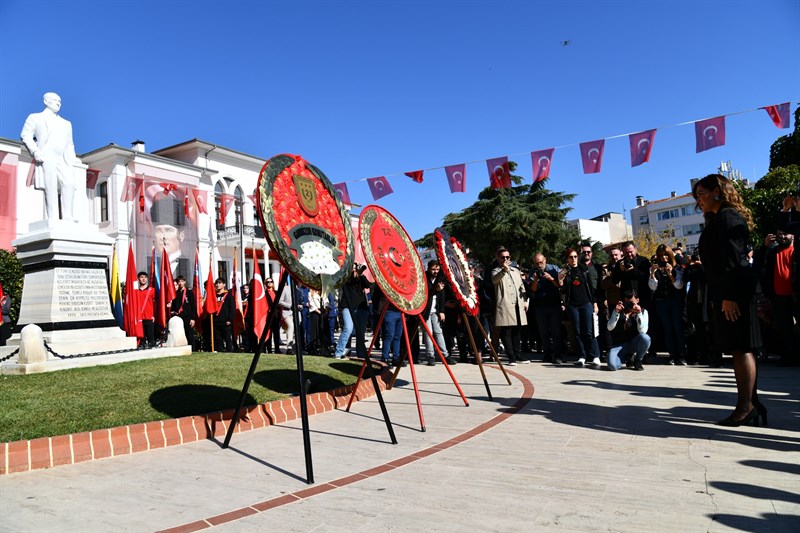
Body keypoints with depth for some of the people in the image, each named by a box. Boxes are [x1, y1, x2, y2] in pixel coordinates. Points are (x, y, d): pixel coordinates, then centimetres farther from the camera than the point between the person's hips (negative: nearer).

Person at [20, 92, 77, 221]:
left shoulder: (66, 123, 32)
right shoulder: (35, 118, 19)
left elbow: (69, 145, 26)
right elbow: (25, 136, 7)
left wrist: (71, 161, 10)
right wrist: (35, 152, -11)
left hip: (61, 160, 3)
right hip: (45, 157, -3)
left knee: (69, 182, -20)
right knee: (50, 186, -15)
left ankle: (67, 216, -24)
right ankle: (52, 217, -20)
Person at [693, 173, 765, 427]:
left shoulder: (728, 217, -9)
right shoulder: (718, 219, 20)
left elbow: (733, 259, -18)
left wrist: (729, 296, -22)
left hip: (733, 292, -10)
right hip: (725, 292, 10)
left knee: (740, 348, -7)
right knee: (741, 349, 11)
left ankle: (746, 407, -2)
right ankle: (751, 404, 17)